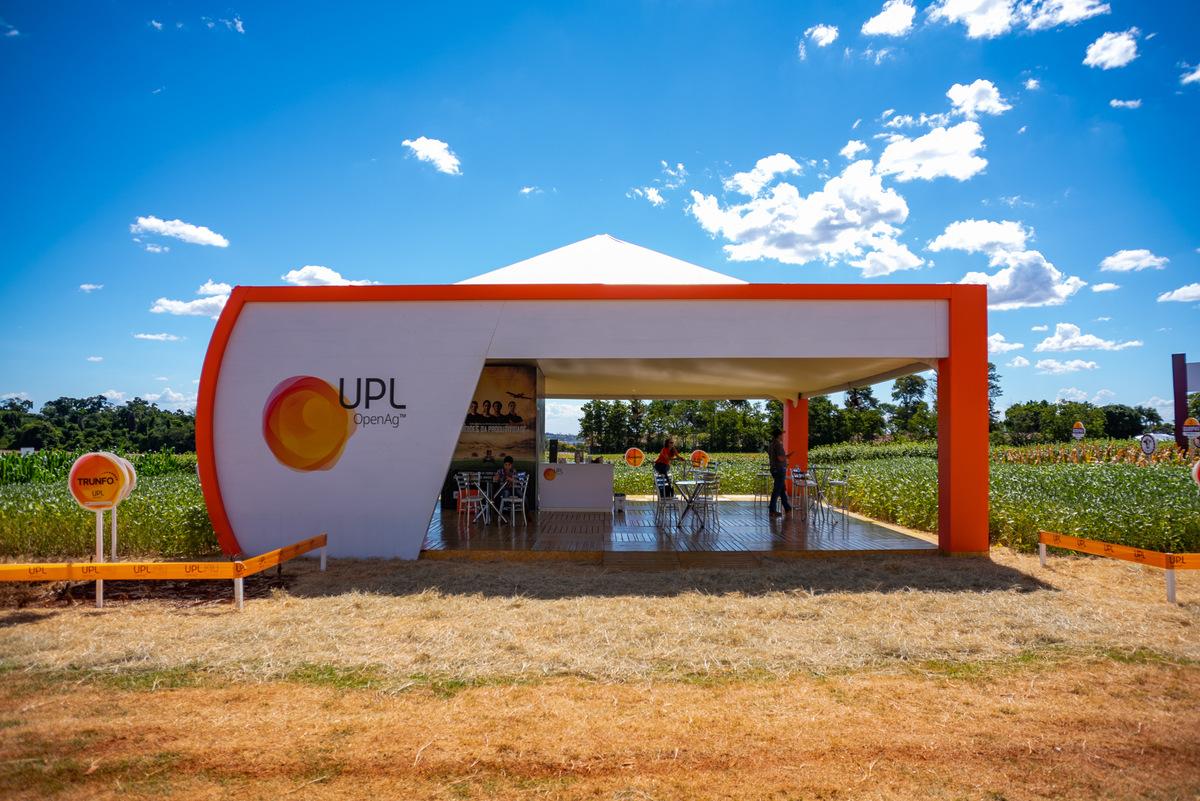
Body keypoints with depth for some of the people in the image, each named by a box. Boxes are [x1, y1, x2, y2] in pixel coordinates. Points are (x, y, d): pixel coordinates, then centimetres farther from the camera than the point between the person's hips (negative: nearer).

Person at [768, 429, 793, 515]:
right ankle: (772, 509, 0)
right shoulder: (778, 445, -18)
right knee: (777, 490, -4)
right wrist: (788, 456, -5)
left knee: (783, 489, 16)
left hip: (774, 469, 10)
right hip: (779, 469, -10)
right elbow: (780, 458, -24)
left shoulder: (772, 444, 12)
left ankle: (787, 508, 22)